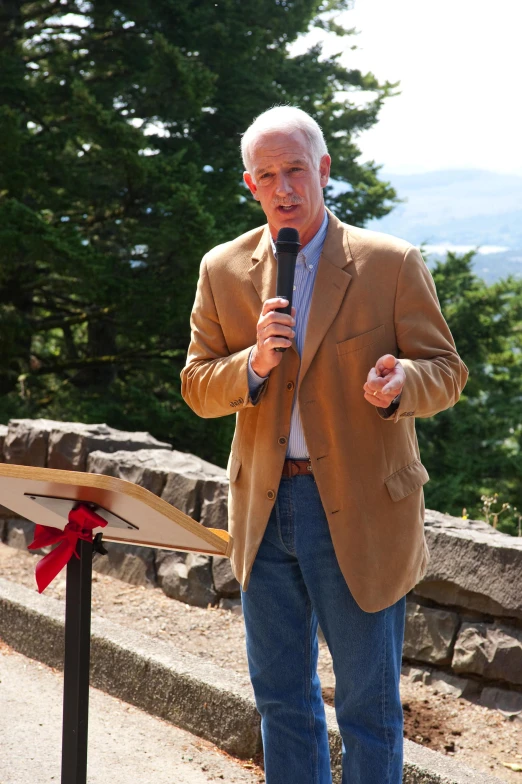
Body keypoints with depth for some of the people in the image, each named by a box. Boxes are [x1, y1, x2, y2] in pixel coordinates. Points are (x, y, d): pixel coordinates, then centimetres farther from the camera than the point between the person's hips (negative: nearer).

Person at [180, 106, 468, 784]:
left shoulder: (392, 263, -6)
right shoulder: (223, 270, 4)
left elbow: (447, 370, -3)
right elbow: (197, 388, 5)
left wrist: (400, 383, -26)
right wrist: (253, 363, -16)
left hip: (360, 513, -3)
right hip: (264, 507, 4)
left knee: (368, 705, 8)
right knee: (281, 700, 18)